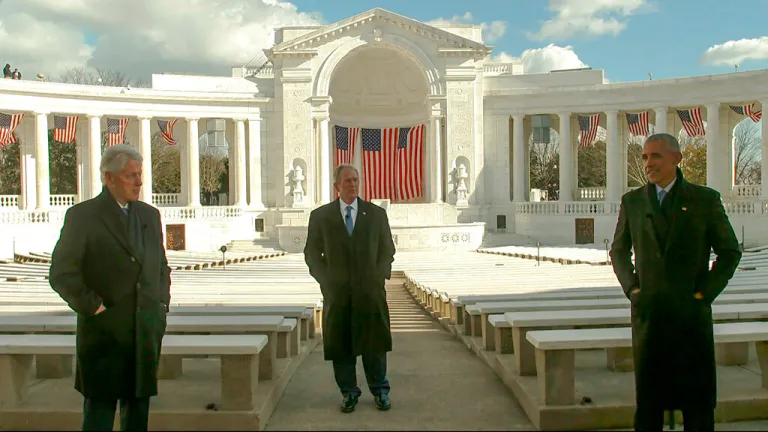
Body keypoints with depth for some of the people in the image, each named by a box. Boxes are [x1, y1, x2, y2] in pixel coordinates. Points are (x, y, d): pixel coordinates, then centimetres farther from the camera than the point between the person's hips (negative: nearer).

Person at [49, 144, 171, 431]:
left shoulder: (150, 215, 11)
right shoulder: (82, 216, -6)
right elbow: (62, 274, -9)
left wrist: (162, 303, 9)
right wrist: (93, 307, -11)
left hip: (147, 333, 5)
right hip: (104, 333, -5)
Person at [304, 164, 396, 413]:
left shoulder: (376, 213, 6)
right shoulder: (320, 216, 3)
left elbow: (387, 250, 9)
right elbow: (312, 254, 6)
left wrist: (379, 276, -3)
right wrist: (327, 280, -4)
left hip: (370, 290, 0)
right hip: (337, 292, 0)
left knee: (374, 342, 6)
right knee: (341, 345, 6)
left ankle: (380, 391, 22)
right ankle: (348, 393, 21)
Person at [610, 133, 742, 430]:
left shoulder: (705, 199, 0)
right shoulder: (632, 201, 6)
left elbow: (730, 252, 5)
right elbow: (618, 250, 15)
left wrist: (705, 292, -4)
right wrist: (631, 286, 3)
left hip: (691, 311, -1)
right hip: (647, 311, 2)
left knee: (697, 394, 8)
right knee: (648, 396, 9)